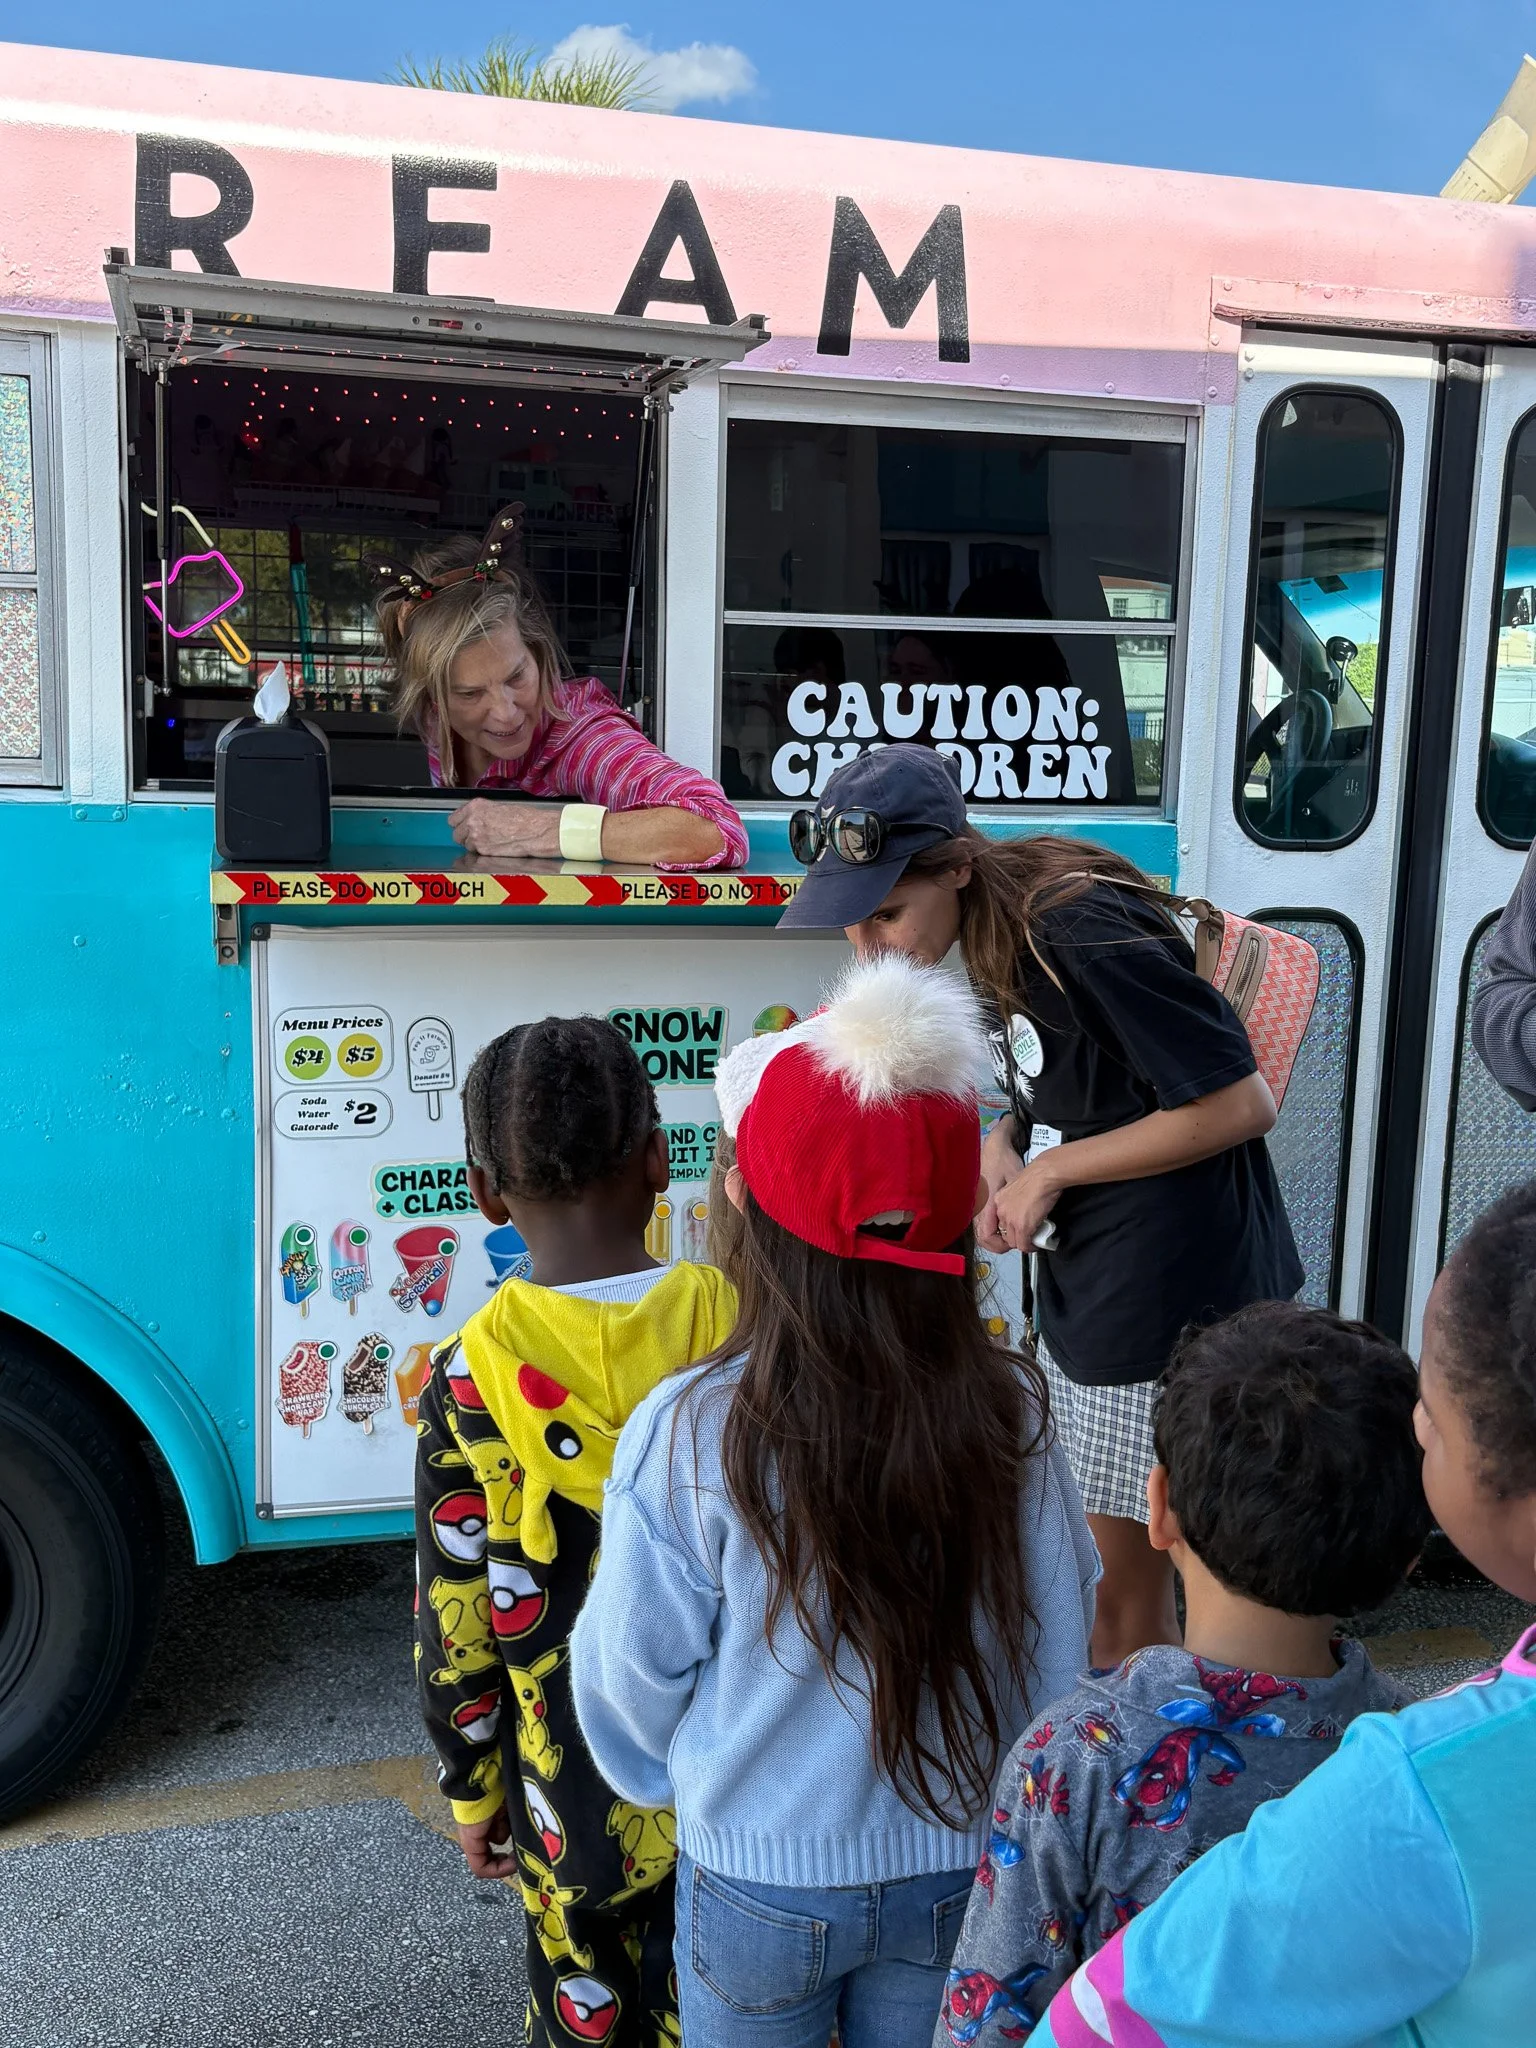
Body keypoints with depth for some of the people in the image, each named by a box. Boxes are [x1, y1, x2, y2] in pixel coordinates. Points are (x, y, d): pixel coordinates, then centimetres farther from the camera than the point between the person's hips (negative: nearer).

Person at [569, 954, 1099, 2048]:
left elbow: (635, 1675, -11)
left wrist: (672, 1781, 12)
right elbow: (1062, 1642, -4)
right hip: (962, 1875, 2)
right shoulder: (1012, 1414, -16)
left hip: (759, 1887, -2)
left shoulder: (686, 1435, -24)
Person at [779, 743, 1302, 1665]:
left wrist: (1048, 1171, -15)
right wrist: (1007, 1144, -4)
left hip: (1170, 1300, -8)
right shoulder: (1000, 929, 5)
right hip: (1087, 1287, 9)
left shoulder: (1083, 933, -23)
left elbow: (1242, 1103, -22)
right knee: (1124, 1568, 17)